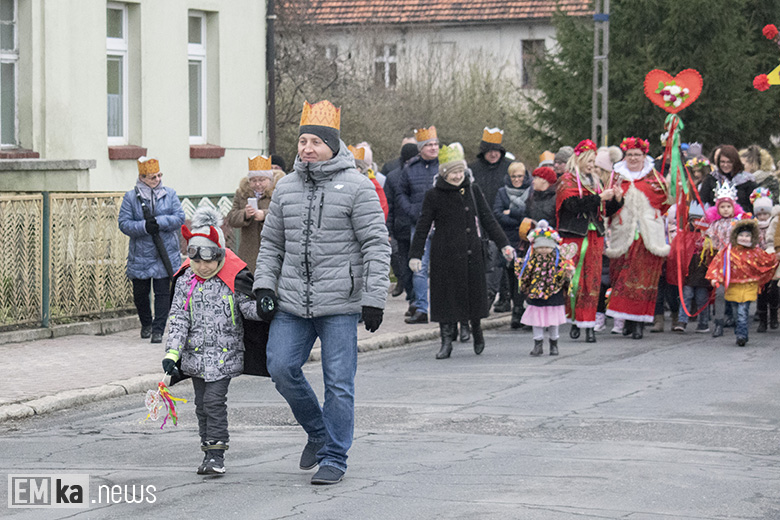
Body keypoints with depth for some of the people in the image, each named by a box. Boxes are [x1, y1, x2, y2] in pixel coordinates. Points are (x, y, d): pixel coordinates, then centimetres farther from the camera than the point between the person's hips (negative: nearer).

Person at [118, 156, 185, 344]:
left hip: (165, 255, 0)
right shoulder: (131, 197, -1)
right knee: (140, 293, 10)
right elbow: (124, 223, -5)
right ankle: (146, 324, 35)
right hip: (140, 255, 0)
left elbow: (179, 217, -3)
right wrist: (144, 226, -21)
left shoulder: (169, 194, 4)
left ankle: (158, 329, 2)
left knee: (162, 292, -5)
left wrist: (158, 222, -17)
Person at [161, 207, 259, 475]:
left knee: (214, 401, -11)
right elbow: (178, 318, 0)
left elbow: (249, 307, -6)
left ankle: (216, 454, -5)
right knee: (202, 403, 10)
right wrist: (172, 351, -9)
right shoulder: (185, 281, 1)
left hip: (224, 354, -4)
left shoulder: (234, 278, -8)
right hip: (195, 353, 4)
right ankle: (209, 452, 20)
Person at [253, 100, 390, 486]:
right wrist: (264, 286, 6)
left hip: (339, 305, -5)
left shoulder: (357, 187, -5)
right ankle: (318, 432, 23)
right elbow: (271, 243, 18)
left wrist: (374, 300, -12)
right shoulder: (286, 187, 11)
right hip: (291, 302, 5)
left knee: (339, 382, -2)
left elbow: (376, 246, -7)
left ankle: (334, 458, 9)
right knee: (281, 368, -1)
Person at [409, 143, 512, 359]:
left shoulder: (472, 190, 4)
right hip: (445, 254, -2)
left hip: (472, 252, 2)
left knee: (475, 292, 6)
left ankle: (476, 330, 31)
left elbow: (488, 219, 9)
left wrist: (503, 244, 5)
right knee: (447, 296, -1)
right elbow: (422, 228, 0)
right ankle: (446, 341, 6)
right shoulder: (434, 196, -3)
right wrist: (415, 255, -5)